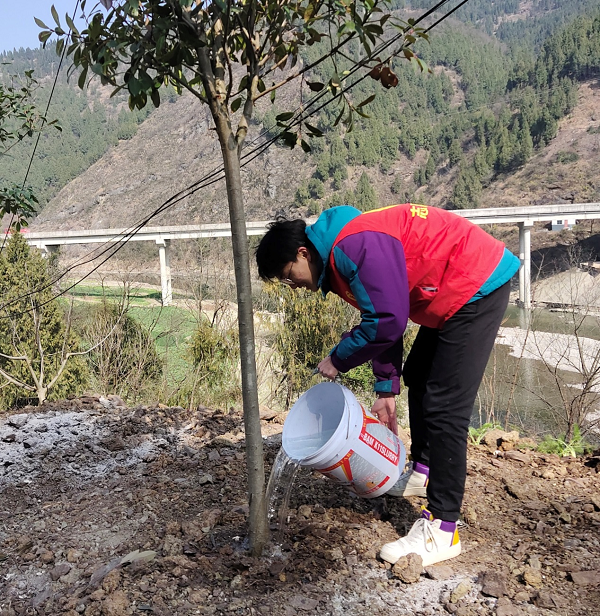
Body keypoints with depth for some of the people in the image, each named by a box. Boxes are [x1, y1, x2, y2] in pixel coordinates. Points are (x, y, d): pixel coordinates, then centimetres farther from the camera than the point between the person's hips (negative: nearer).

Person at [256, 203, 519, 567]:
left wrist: (338, 360, -12)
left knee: (445, 408, -12)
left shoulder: (354, 246, -25)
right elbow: (380, 320, 13)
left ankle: (441, 531, -4)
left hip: (478, 288, -11)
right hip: (451, 295, 11)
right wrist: (386, 389, 11)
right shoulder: (339, 258, 8)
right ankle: (424, 472, 38)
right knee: (418, 378, 22)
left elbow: (388, 321, -27)